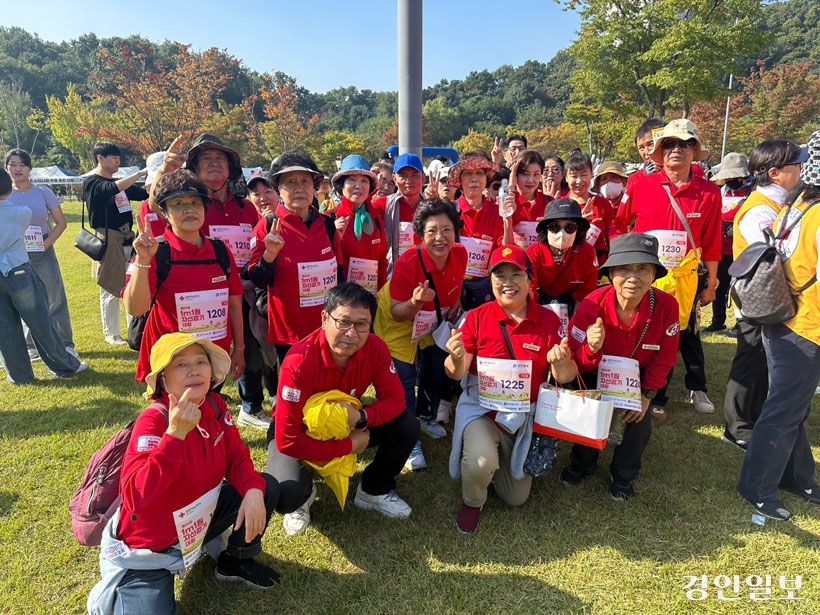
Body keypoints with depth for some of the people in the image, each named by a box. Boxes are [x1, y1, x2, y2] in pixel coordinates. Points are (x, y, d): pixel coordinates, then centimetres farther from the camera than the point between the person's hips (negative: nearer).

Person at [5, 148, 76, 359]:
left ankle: (65, 344, 11)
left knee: (55, 300, 2)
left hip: (43, 254, -1)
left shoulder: (43, 192, 0)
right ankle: (31, 347, 21)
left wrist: (47, 243, -10)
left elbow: (61, 222, 1)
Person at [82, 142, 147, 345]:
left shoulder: (121, 183, 18)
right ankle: (111, 334, 13)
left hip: (128, 238, 6)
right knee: (110, 289, 2)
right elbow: (112, 189, -22)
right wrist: (140, 173, -23)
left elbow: (145, 193, 19)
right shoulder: (91, 182, -4)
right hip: (108, 239, -6)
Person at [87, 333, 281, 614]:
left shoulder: (214, 406, -9)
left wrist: (253, 491, -22)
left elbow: (236, 457, -2)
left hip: (197, 519, 6)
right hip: (146, 550, -6)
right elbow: (135, 499, -37)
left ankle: (235, 561, 19)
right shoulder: (153, 421, -28)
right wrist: (176, 433, -43)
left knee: (266, 487, -5)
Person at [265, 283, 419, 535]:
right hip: (301, 433, -4)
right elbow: (287, 440, -32)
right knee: (287, 495, -32)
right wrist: (349, 445, -27)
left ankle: (374, 491, 10)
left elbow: (395, 399, -15)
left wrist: (361, 417, -36)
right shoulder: (299, 363, -34)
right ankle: (305, 494, 9)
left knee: (407, 426, -17)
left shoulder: (375, 348, -21)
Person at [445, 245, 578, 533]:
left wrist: (561, 363, -29)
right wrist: (456, 359, -36)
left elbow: (565, 377, -5)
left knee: (516, 498, 11)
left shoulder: (549, 320, -7)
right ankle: (471, 502, 5)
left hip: (524, 416, 3)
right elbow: (456, 373, -12)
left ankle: (500, 455, 43)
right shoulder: (476, 317, -11)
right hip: (481, 408, -2)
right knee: (481, 462, -33)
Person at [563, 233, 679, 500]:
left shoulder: (666, 306, -26)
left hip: (637, 375, 1)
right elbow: (575, 364, -23)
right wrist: (591, 349, -44)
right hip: (596, 373, -1)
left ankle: (623, 475, 15)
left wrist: (646, 394, -16)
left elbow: (663, 360, -10)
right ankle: (582, 464, 14)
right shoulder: (591, 306, -30)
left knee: (640, 421, -17)